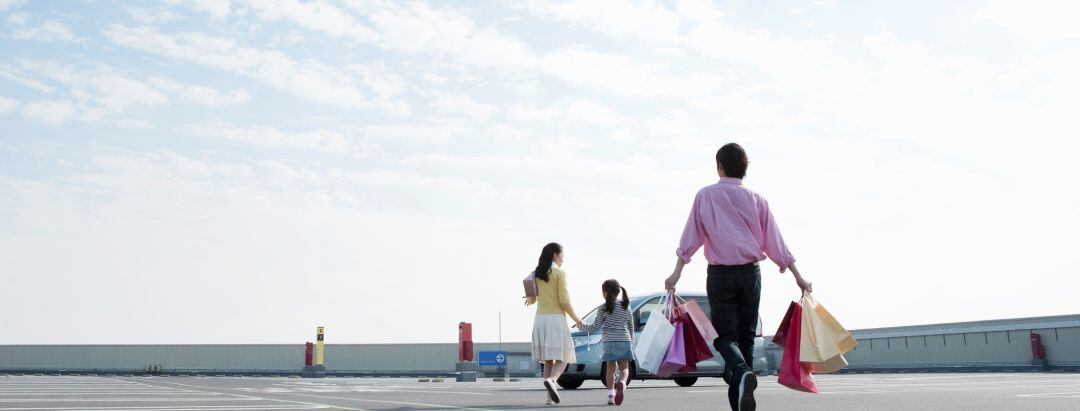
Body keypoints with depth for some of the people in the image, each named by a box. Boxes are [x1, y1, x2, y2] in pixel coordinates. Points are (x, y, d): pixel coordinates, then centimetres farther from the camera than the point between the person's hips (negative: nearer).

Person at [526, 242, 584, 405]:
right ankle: (551, 380, -30)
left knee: (548, 359, 10)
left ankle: (550, 397, 3)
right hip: (556, 319, -5)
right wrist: (576, 318, 2)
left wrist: (530, 299, 39)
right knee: (562, 358, 0)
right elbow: (564, 300, -11)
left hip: (540, 319, 5)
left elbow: (531, 299, 14)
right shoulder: (559, 273, -5)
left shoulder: (537, 274, 10)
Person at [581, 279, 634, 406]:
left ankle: (611, 394, 3)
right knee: (624, 368, 5)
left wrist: (582, 327, 12)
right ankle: (622, 382, -26)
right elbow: (631, 327, 12)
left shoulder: (603, 309, -2)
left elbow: (596, 327, -3)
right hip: (625, 342, 1)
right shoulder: (626, 306, 7)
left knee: (611, 368, 10)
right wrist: (631, 342, 23)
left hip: (609, 342, -1)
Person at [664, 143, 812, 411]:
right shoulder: (756, 200, 6)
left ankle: (742, 373, -29)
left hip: (720, 274, -2)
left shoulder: (705, 196, 1)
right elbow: (775, 242, 6)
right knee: (746, 336, 11)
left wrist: (677, 272, -3)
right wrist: (798, 277, 13)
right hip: (750, 273, 2)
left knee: (725, 334, 2)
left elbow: (691, 236, -4)